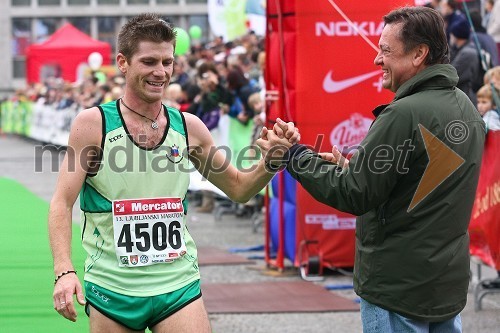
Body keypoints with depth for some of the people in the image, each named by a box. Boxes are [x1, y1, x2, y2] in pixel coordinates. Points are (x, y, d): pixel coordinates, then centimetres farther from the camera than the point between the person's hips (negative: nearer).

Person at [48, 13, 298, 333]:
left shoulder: (189, 127, 5)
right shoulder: (92, 124, -4)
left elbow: (239, 189, 16)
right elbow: (63, 203, -8)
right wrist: (64, 271, -21)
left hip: (179, 287, 2)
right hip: (111, 291, -2)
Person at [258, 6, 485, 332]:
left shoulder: (404, 115, -20)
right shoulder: (465, 106, 8)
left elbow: (354, 196, -17)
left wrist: (294, 156, -6)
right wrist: (353, 168, 13)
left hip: (400, 286, -8)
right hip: (450, 281, 8)